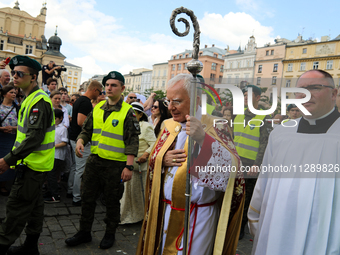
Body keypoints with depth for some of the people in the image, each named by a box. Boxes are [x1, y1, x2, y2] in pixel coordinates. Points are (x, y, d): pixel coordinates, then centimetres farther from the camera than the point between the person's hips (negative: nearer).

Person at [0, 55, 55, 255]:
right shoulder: (30, 99, 14)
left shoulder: (39, 101, -18)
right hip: (34, 163, 10)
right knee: (34, 205, 16)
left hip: (34, 165, -10)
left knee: (17, 206, -1)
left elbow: (34, 137, -25)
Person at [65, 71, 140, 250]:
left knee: (112, 201, 10)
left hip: (115, 164, -5)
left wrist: (129, 166, -18)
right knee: (87, 198, 14)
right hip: (94, 160, 5)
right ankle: (84, 232, 32)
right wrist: (80, 140, -8)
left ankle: (110, 234, 30)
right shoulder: (97, 108, 8)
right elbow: (87, 130, 14)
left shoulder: (127, 112, -9)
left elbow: (132, 141, -12)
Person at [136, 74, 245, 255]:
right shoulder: (169, 126, 5)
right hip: (165, 211, 5)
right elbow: (152, 160, 11)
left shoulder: (214, 127, -13)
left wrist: (203, 138, -40)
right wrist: (163, 160, -12)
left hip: (197, 217, -5)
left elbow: (232, 168, -27)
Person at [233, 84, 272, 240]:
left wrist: (257, 164, -17)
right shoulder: (239, 114, 10)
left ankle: (241, 227, 23)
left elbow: (264, 144, -12)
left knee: (246, 198, 7)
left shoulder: (264, 118, -7)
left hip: (250, 165, -5)